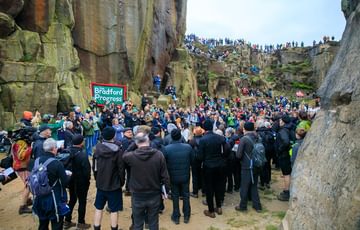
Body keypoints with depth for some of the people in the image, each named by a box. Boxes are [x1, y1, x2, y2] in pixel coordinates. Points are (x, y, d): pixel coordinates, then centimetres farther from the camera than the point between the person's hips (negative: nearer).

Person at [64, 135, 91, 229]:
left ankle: (67, 221, 29)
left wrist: (69, 175, 13)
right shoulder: (82, 155, -25)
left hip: (71, 180, 7)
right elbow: (86, 169, -21)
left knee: (72, 200, 21)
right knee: (82, 201, 8)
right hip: (81, 182, -7)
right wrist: (87, 179, -3)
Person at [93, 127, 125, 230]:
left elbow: (94, 166, 5)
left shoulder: (97, 148, -5)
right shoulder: (118, 150, -17)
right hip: (114, 185, -4)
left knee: (98, 208, 16)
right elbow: (121, 168, -12)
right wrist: (122, 182, 4)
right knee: (114, 210, 7)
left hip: (100, 184, 4)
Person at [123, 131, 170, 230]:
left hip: (137, 196, 0)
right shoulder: (159, 154, -15)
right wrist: (166, 190, 5)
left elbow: (123, 156, 9)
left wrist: (132, 145, 9)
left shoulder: (131, 156, -17)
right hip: (154, 196, 1)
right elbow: (165, 176, -9)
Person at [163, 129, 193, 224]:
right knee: (186, 196, 17)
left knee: (175, 197, 15)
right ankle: (186, 216, 30)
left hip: (173, 176, -1)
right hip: (185, 176, 1)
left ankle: (176, 217, 27)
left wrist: (166, 175, 11)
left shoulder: (166, 148, -18)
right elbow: (192, 161, -2)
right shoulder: (188, 147, -14)